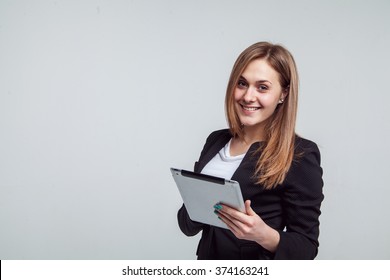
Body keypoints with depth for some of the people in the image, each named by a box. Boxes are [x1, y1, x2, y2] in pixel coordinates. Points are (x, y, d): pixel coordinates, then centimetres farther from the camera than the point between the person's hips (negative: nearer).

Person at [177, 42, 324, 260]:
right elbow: (187, 223, 2)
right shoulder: (216, 140, 0)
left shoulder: (300, 155, -16)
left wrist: (264, 235, -32)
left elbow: (307, 247, -14)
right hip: (207, 257, 5)